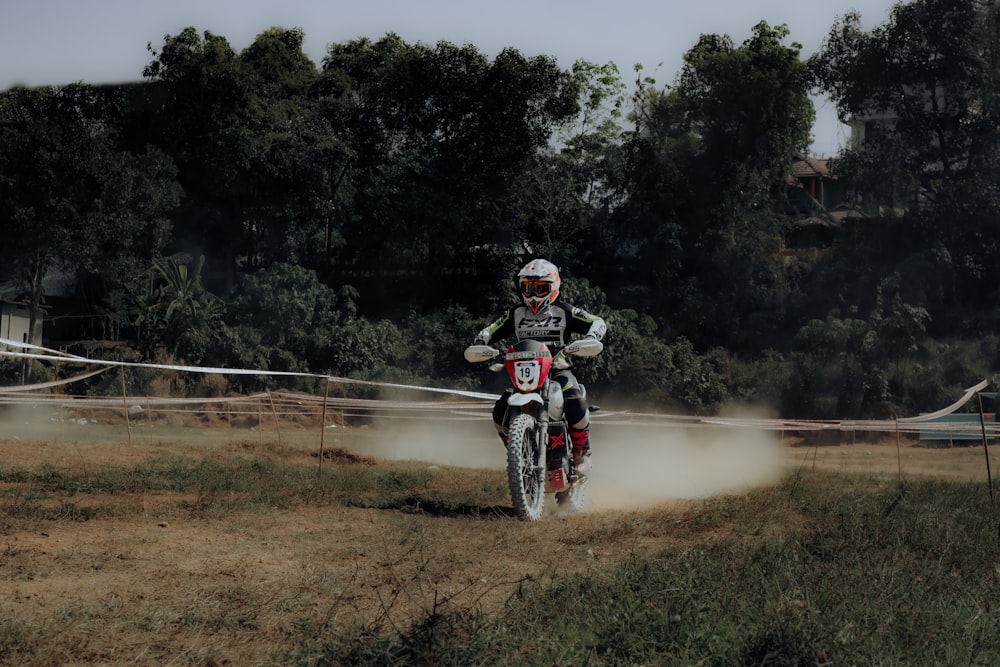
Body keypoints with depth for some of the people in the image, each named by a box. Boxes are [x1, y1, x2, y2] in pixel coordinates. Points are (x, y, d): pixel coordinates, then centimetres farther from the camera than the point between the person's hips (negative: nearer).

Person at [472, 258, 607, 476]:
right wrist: (479, 342, -10)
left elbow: (598, 323, -3)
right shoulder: (516, 313, 11)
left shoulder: (564, 311, 1)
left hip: (558, 369, -3)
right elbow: (491, 331, 12)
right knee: (500, 411, -18)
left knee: (576, 405, -32)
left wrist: (588, 340, -23)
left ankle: (582, 454, -8)